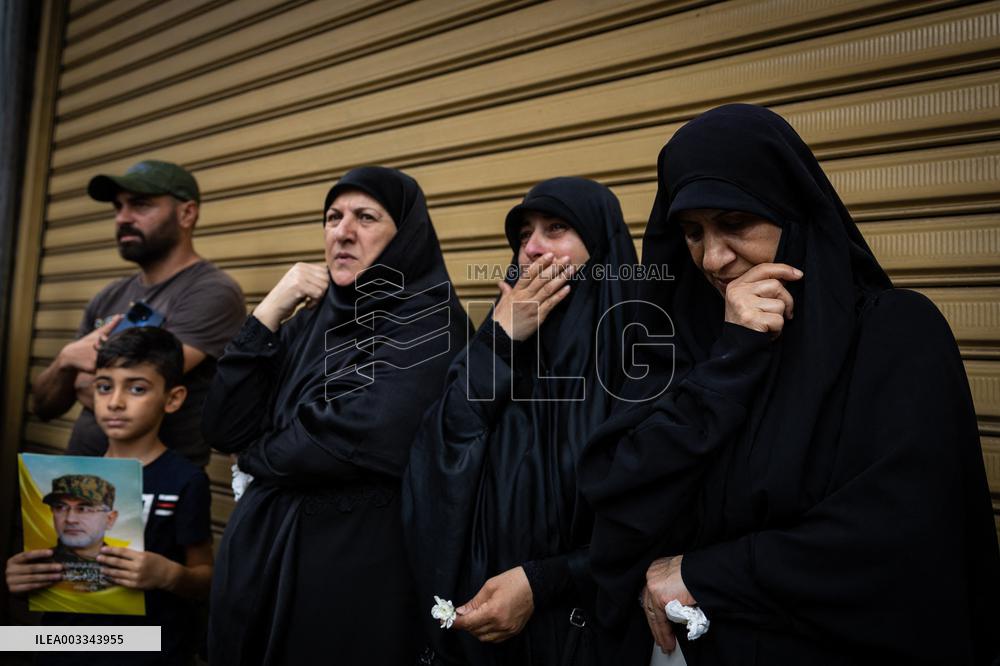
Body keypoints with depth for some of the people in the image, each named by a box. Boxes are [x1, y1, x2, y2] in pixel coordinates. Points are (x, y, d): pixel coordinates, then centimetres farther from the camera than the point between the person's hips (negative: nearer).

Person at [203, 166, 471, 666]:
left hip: (356, 559, -6)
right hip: (259, 551, 7)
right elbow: (223, 429, 1)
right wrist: (268, 314, -8)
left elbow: (364, 443, -24)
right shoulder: (309, 321, 8)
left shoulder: (427, 318, -12)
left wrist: (261, 454, -5)